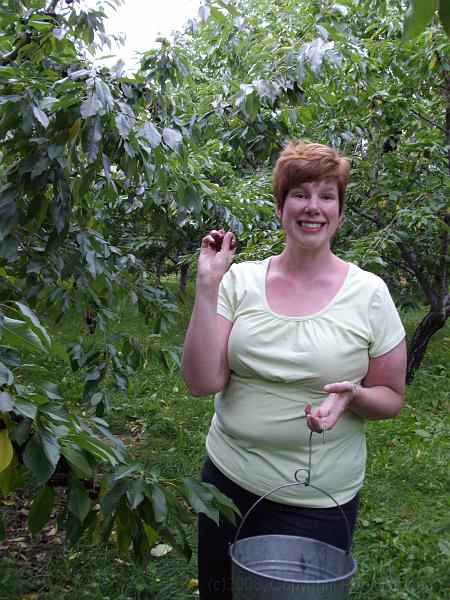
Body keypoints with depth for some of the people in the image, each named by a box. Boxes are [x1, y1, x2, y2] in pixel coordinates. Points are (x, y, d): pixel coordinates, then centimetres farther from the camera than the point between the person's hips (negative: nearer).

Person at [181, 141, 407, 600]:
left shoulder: (369, 293, -8)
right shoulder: (240, 280, -6)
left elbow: (391, 398, 0)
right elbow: (202, 382, -14)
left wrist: (352, 394, -22)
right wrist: (207, 285, -19)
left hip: (315, 502, -2)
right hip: (227, 477, 3)